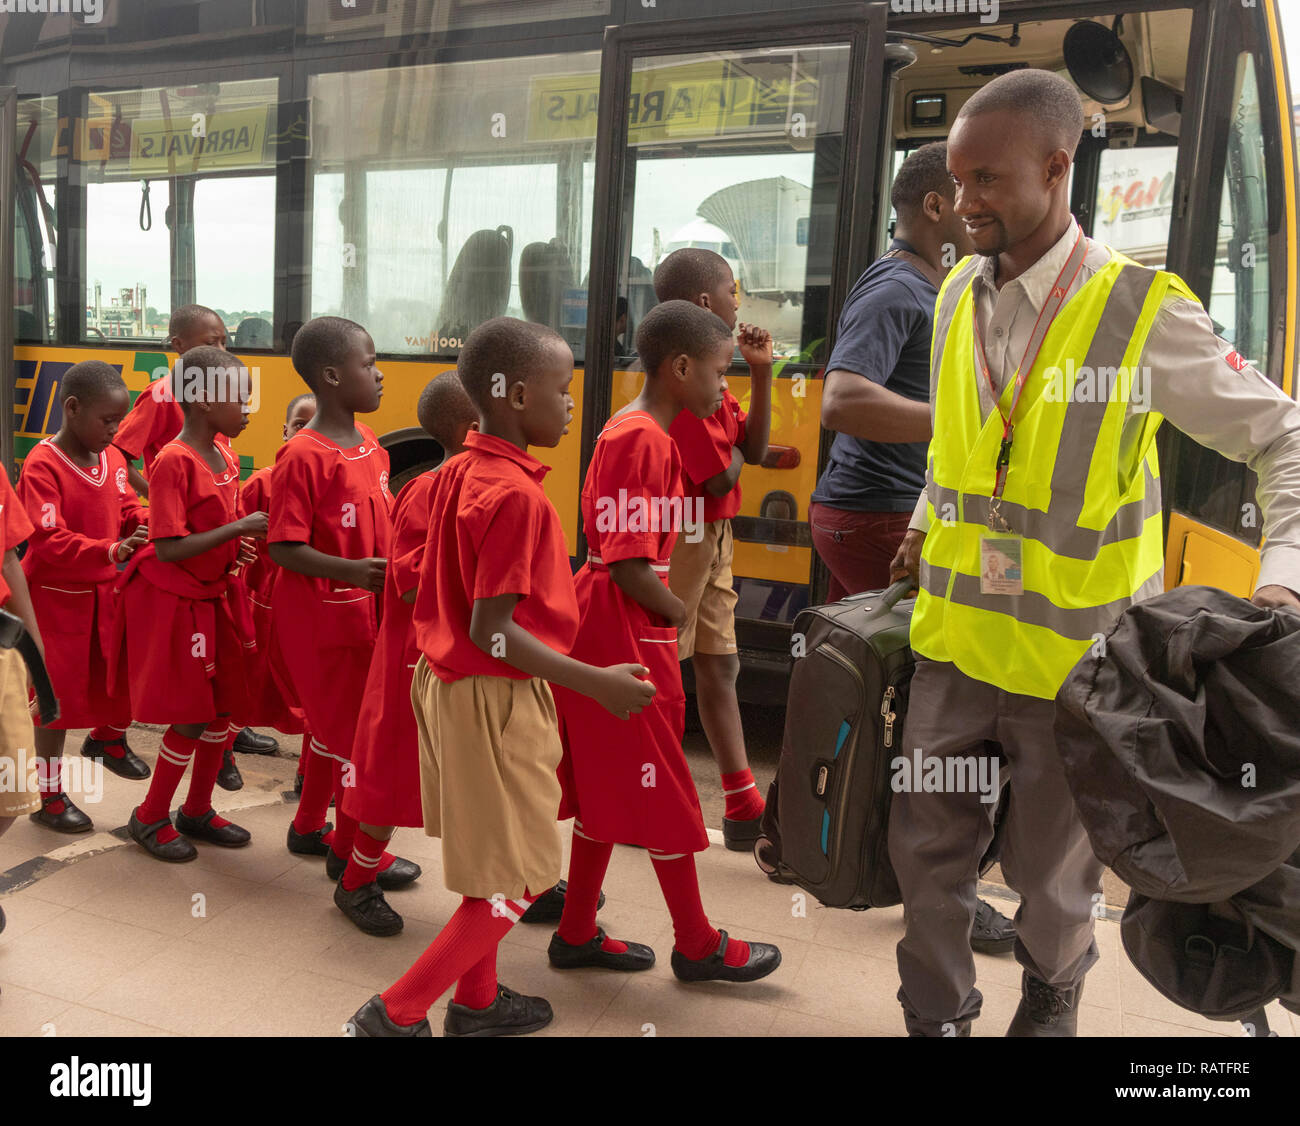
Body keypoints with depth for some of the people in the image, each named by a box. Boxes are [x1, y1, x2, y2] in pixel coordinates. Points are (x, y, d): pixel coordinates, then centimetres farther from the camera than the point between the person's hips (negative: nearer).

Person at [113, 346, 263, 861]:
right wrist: (237, 528, -26)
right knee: (191, 719, 0)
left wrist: (236, 548, 0)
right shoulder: (174, 461, -21)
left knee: (224, 707, 13)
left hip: (215, 597, 8)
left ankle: (197, 811, 31)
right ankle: (150, 818, 22)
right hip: (174, 603, -8)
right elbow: (168, 548, -26)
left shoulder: (223, 453, 3)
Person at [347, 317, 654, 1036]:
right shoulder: (517, 494, -22)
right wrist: (597, 683, -24)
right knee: (516, 881, 6)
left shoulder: (456, 472, 4)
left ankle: (476, 1002, 38)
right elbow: (491, 630, -25)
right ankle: (396, 1013, 13)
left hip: (447, 680, 9)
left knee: (486, 861, 23)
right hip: (497, 699, -9)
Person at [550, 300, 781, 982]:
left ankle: (577, 934, 28)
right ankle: (697, 947, 20)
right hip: (625, 639, -10)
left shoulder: (641, 433, 14)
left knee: (609, 789, 16)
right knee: (662, 791, 4)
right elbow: (629, 567, -22)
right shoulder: (639, 440, -18)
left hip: (608, 635, 10)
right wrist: (686, 618, -8)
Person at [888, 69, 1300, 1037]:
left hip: (1073, 656, -4)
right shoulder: (958, 297, 4)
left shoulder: (1143, 311, -12)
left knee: (1049, 871, 13)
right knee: (926, 847, 10)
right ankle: (938, 1017, 34)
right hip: (957, 638, 4)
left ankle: (1053, 1000, 44)